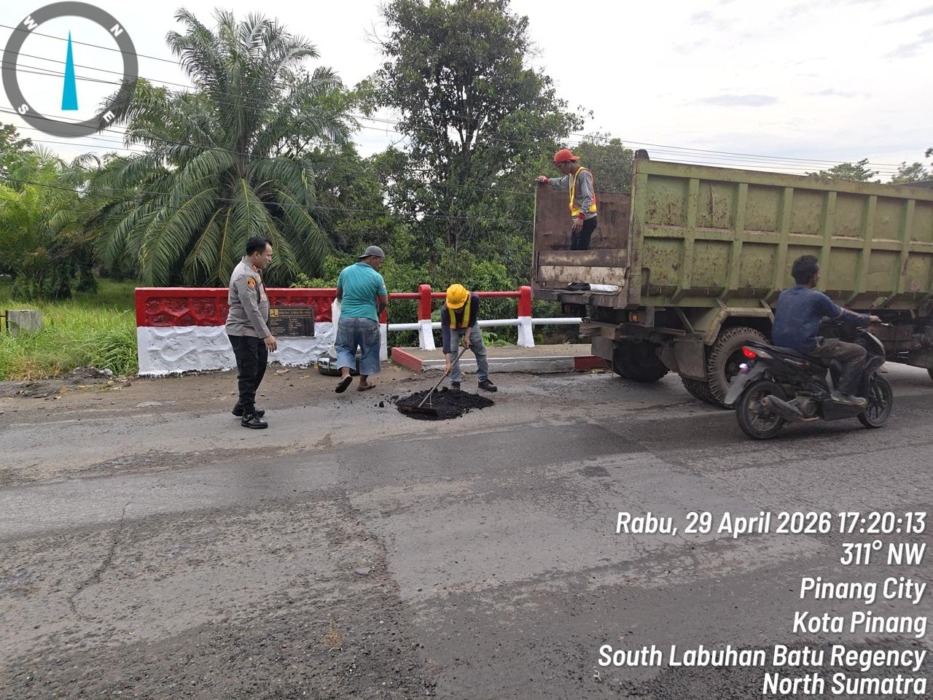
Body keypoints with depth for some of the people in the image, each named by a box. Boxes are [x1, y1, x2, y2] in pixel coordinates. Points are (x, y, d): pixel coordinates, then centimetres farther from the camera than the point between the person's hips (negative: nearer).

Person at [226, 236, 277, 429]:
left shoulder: (253, 270, 9)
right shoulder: (244, 275, -22)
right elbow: (252, 310, -27)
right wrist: (266, 334, -28)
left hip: (254, 330, 10)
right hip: (243, 331, -10)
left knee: (259, 367, 18)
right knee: (248, 373, -3)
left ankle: (242, 405, 31)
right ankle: (248, 415, 7)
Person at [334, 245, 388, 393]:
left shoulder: (345, 271, 4)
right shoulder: (376, 277, -6)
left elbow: (338, 295, 16)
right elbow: (384, 302, 0)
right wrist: (377, 313, 22)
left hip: (346, 318, 2)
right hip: (368, 319, -2)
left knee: (344, 347, 16)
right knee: (368, 350, 16)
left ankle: (345, 374, -7)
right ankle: (363, 382, 21)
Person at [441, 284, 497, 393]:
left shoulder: (474, 299, -39)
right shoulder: (445, 310, -41)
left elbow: (473, 319, -19)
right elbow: (446, 334, -44)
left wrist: (467, 336, -25)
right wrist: (447, 362, -47)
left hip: (470, 326, 2)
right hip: (452, 328, -2)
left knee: (480, 350, 3)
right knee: (452, 352, -15)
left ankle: (484, 380, 15)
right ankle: (455, 383, -4)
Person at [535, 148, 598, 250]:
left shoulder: (583, 174, -13)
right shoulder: (571, 176, 17)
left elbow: (588, 198, -23)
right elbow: (560, 182, 42)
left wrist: (581, 217, -33)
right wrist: (546, 180, 55)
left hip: (586, 219, -10)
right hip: (578, 219, 10)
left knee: (581, 250, -13)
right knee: (574, 249, 8)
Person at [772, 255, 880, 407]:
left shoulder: (784, 295, 12)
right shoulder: (815, 297, -8)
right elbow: (841, 314, 5)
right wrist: (867, 319, 21)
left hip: (781, 344, 8)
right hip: (806, 345, -8)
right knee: (858, 352, 1)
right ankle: (843, 393, 0)